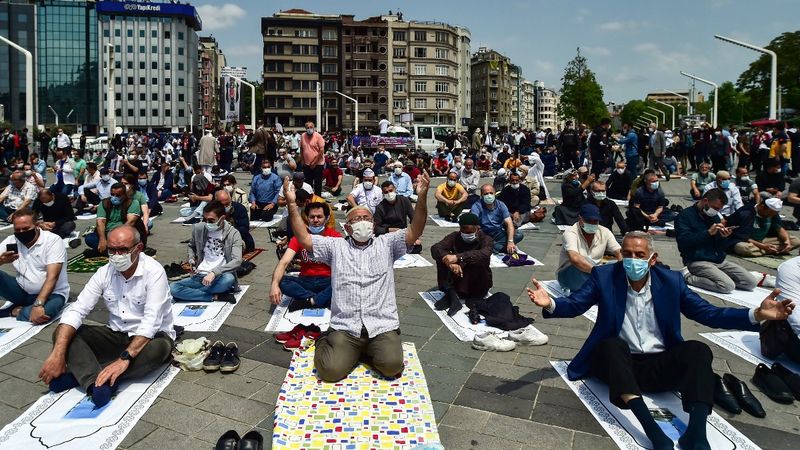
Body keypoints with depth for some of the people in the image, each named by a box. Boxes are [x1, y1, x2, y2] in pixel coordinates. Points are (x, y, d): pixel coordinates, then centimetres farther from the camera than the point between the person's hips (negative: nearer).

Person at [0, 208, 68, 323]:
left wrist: (38, 304, -34)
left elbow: (52, 277, -23)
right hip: (22, 291, 4)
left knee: (43, 313, -36)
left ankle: (14, 311, -9)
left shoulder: (53, 241, -14)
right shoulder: (11, 241, 1)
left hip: (51, 293, -4)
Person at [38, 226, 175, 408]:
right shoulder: (105, 272, -4)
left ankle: (80, 374, -28)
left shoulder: (154, 272, -20)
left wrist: (125, 358, -38)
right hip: (116, 335, 5)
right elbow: (76, 311, -11)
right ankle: (98, 383, -31)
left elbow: (151, 321, -29)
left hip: (150, 337, -5)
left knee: (159, 348, -38)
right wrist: (58, 353, -25)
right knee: (62, 334, -11)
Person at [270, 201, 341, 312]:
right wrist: (275, 284, -31)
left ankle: (307, 301, -24)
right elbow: (284, 262, -13)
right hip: (305, 281, 2)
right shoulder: (299, 237, -2)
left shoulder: (335, 236, -4)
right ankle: (323, 299, -24)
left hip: (327, 281, -2)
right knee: (281, 281, -26)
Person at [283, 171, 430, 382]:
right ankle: (327, 342, 16)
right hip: (345, 327, 0)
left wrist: (422, 197, -19)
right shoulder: (336, 246, 12)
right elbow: (304, 239, 2)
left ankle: (369, 350, 11)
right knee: (331, 371, -19)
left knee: (391, 365, -23)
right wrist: (292, 203, -9)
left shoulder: (386, 244, 10)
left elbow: (414, 232, -4)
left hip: (382, 326, 1)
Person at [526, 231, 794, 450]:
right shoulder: (604, 276, -3)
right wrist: (550, 304, -31)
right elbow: (575, 304, -8)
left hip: (660, 365, 2)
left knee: (698, 350, -24)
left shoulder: (671, 281, 2)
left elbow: (708, 313, 2)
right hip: (619, 362, -2)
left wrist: (757, 314, -12)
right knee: (612, 344, -34)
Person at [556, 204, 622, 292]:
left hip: (593, 275, 5)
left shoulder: (605, 232, -3)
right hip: (567, 274, -5)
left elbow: (620, 254, -9)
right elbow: (575, 258, -37)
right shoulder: (570, 233, -20)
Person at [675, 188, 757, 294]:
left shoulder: (715, 217, 17)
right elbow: (683, 240, -19)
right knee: (728, 286, -25)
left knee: (751, 282, -4)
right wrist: (708, 232, -20)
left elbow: (721, 247, 19)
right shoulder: (685, 215, -4)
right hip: (698, 261, -7)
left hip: (719, 260, 8)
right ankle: (688, 276, -10)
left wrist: (724, 237, -4)